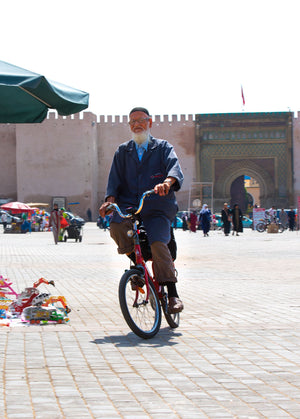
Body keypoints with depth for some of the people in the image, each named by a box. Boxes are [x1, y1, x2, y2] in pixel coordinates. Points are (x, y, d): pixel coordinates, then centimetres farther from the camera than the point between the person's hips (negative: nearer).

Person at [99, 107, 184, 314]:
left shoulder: (163, 147, 12)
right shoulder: (123, 151, 21)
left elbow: (174, 166, -8)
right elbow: (115, 177, 9)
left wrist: (167, 182, -32)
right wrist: (110, 199, -12)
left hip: (157, 206, -3)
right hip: (129, 205, 3)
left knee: (158, 244, -25)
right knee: (116, 227, -30)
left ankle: (173, 294, -13)